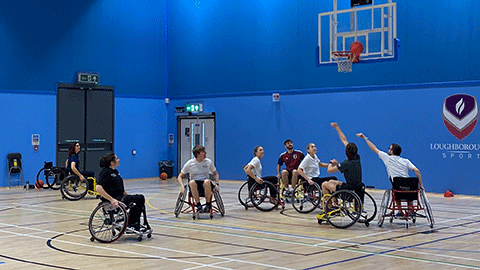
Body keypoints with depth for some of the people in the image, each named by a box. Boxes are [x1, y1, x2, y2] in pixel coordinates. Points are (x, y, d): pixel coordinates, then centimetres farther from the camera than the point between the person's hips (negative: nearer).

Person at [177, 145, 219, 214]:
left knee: (207, 181, -37)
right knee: (191, 182, -38)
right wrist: (182, 187, -16)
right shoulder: (190, 163, -4)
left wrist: (217, 184, -3)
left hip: (205, 185, 0)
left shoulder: (208, 162, 0)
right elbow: (180, 177, 2)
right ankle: (198, 205, -23)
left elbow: (216, 174, 14)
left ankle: (208, 204, -18)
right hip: (194, 185, 0)